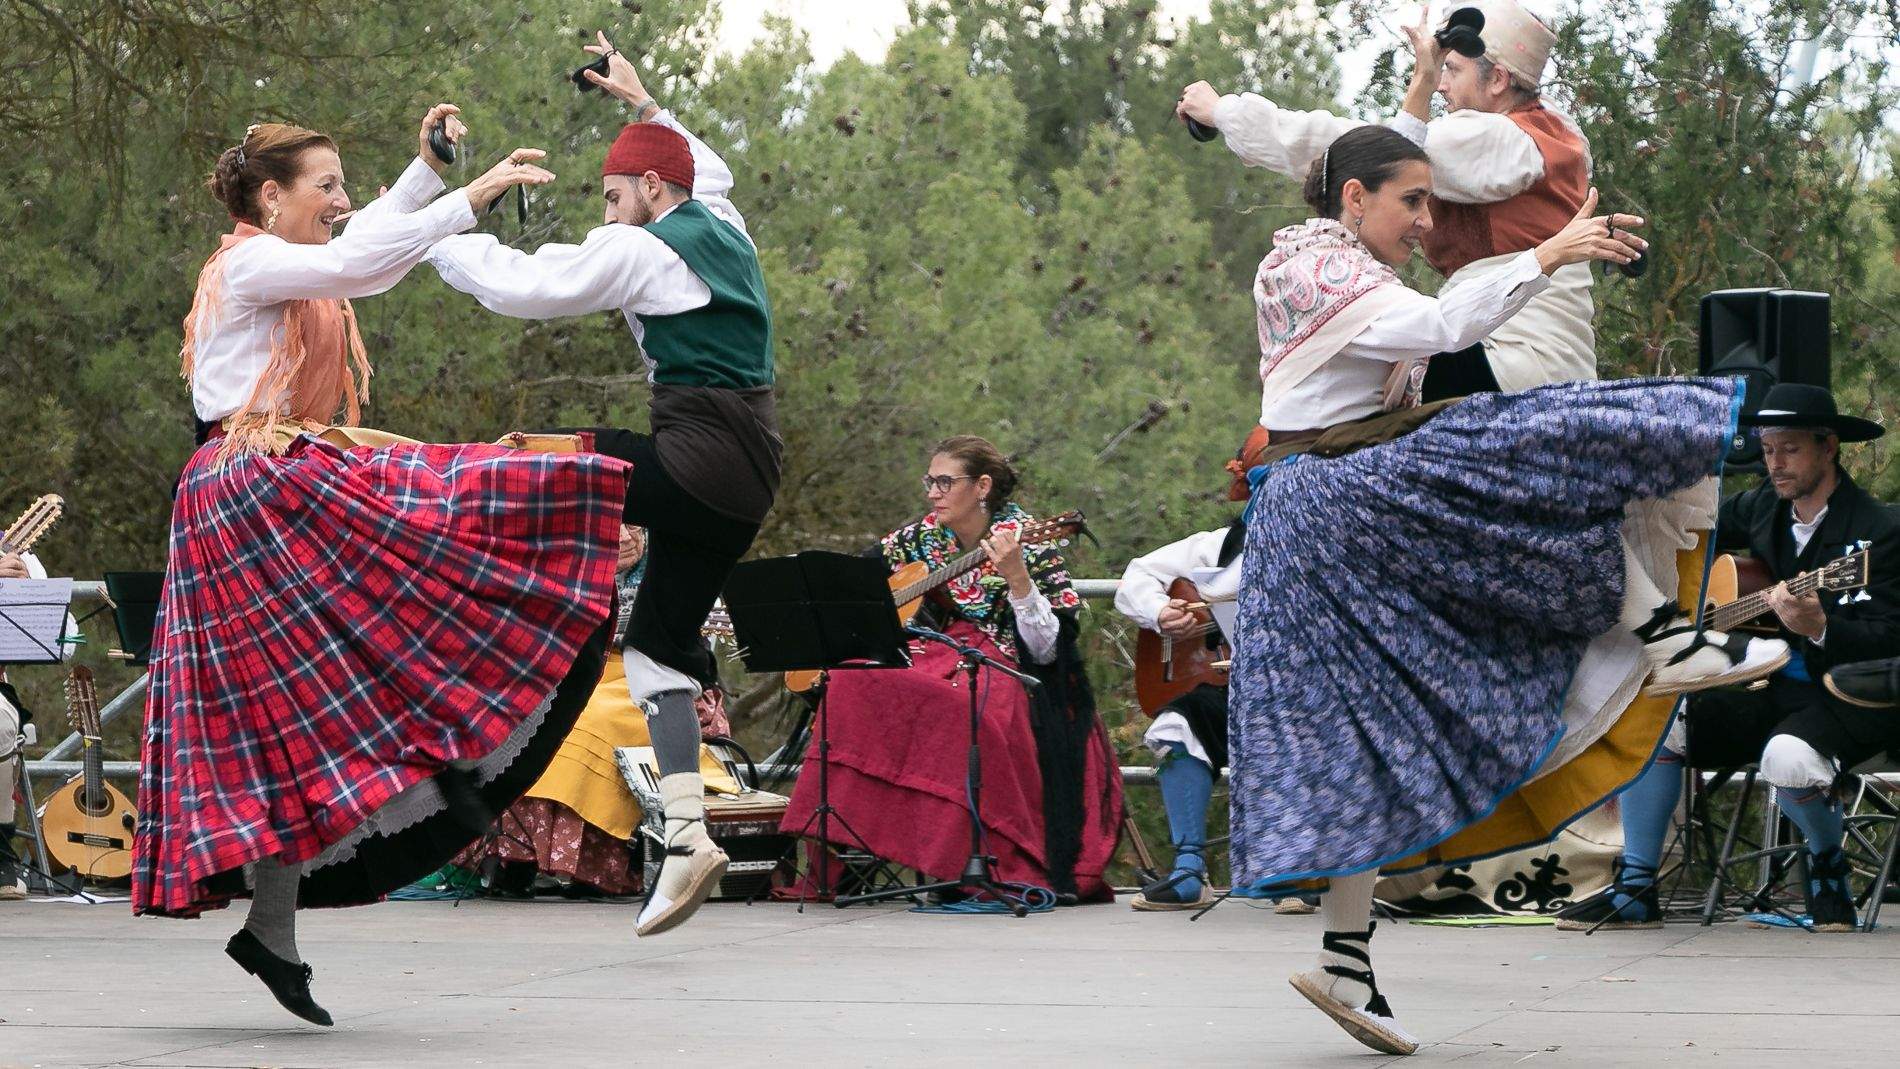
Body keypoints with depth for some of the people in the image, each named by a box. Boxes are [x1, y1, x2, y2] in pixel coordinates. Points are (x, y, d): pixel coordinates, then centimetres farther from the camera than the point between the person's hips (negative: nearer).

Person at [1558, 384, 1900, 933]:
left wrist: (1819, 628, -38)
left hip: (1849, 701, -7)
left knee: (1789, 758, -38)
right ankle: (1635, 891, -7)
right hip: (1774, 690, 7)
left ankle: (1827, 864, -5)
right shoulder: (1762, 508, 9)